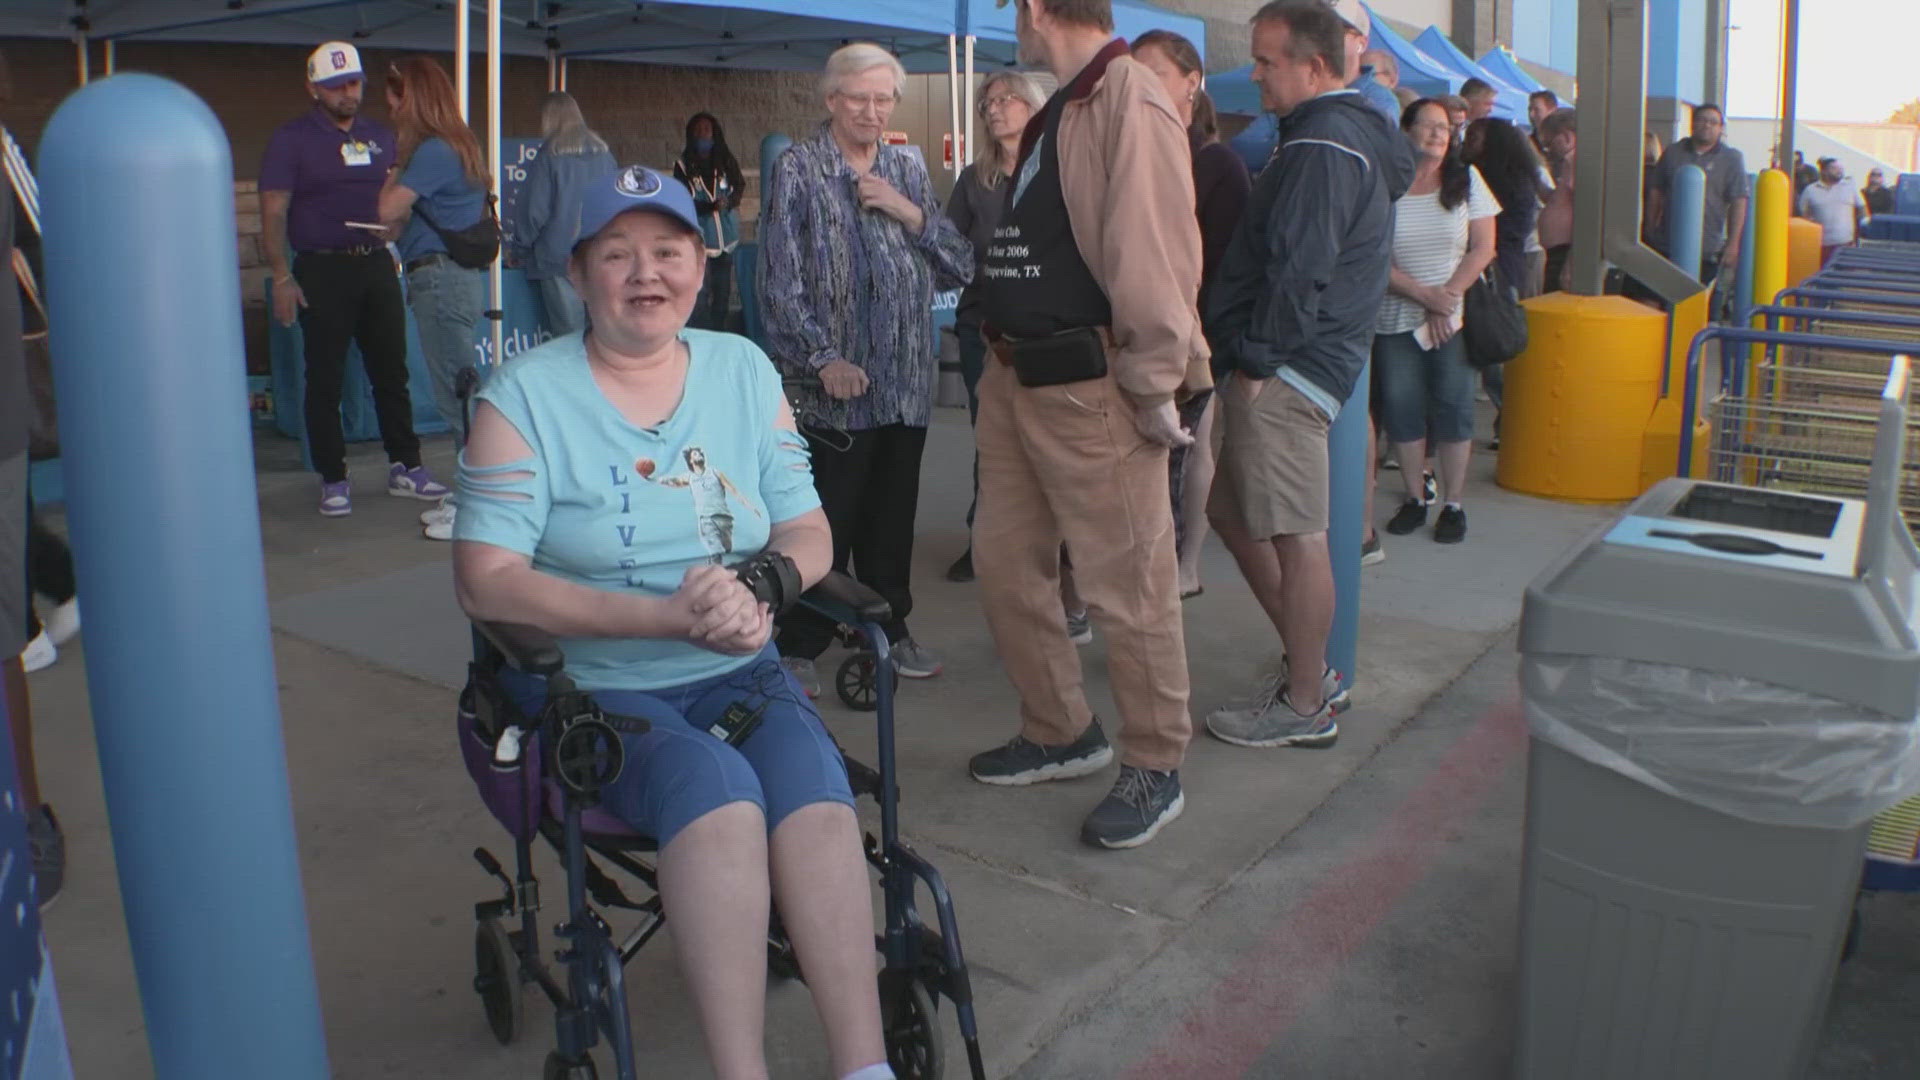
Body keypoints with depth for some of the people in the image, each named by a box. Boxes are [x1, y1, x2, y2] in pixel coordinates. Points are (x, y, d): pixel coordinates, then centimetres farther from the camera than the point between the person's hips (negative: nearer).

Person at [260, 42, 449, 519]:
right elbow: (273, 214, -5)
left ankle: (405, 466, 17)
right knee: (325, 379, 1)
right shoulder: (291, 139, -1)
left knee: (392, 370, 8)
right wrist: (282, 278, -12)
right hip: (322, 269, -4)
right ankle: (333, 479, 9)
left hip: (376, 263, 4)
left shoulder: (381, 136, 13)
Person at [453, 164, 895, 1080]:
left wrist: (757, 589, -17)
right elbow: (486, 582, -12)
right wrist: (670, 615, -21)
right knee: (716, 786, -32)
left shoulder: (744, 370, 9)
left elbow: (808, 534, 8)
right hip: (587, 687, -2)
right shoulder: (525, 396, -2)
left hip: (738, 673, 3)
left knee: (814, 785, -28)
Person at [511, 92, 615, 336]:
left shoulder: (549, 158, -6)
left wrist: (519, 252, 8)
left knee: (571, 340, -2)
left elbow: (533, 212, -5)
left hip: (559, 259, -4)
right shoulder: (604, 154, 9)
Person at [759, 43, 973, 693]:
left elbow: (960, 268, 10)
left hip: (906, 381, 5)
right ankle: (798, 646, 10)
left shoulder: (908, 170, 14)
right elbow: (782, 281, -6)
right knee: (826, 522, -3)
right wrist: (824, 357, -16)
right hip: (834, 384, -5)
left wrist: (912, 214, -6)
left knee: (893, 517, 12)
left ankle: (888, 630, 26)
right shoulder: (797, 170, 0)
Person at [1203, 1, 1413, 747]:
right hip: (1286, 369, 11)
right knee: (1232, 512, 17)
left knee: (1296, 536, -4)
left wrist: (1257, 359, -14)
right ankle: (1311, 670, 25)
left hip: (1285, 373, -11)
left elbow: (1298, 270, -21)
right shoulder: (1357, 135, 20)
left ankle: (1305, 706, 7)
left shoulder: (1320, 146, -13)